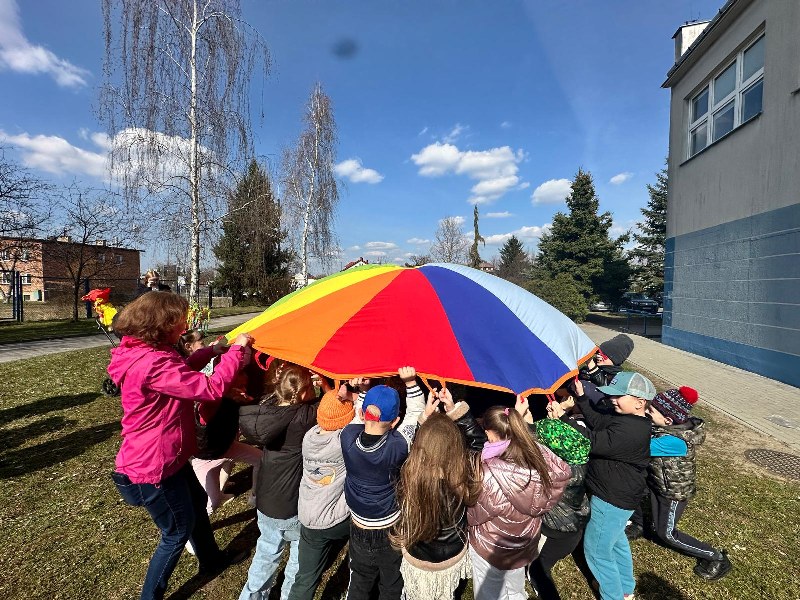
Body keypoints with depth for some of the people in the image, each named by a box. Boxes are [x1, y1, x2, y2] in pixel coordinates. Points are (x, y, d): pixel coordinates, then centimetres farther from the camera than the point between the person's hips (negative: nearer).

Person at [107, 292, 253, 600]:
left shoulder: (145, 352, -2)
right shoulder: (153, 364, -34)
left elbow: (181, 370, 14)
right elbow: (211, 388, -35)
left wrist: (213, 350, 0)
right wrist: (237, 349, -24)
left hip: (166, 457, 10)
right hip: (154, 468, -10)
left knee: (197, 501, 28)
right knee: (178, 531, 12)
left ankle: (211, 558, 52)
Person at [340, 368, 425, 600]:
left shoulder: (348, 436, -25)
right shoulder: (398, 445, -31)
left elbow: (361, 412, -2)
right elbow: (416, 412, -15)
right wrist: (410, 381, -20)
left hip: (359, 530, 3)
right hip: (392, 532, -2)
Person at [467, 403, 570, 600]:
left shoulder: (491, 474, -38)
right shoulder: (539, 455, -23)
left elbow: (473, 516, -23)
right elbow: (563, 471, 0)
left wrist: (475, 477, -12)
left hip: (491, 551, -5)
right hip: (525, 547, 5)